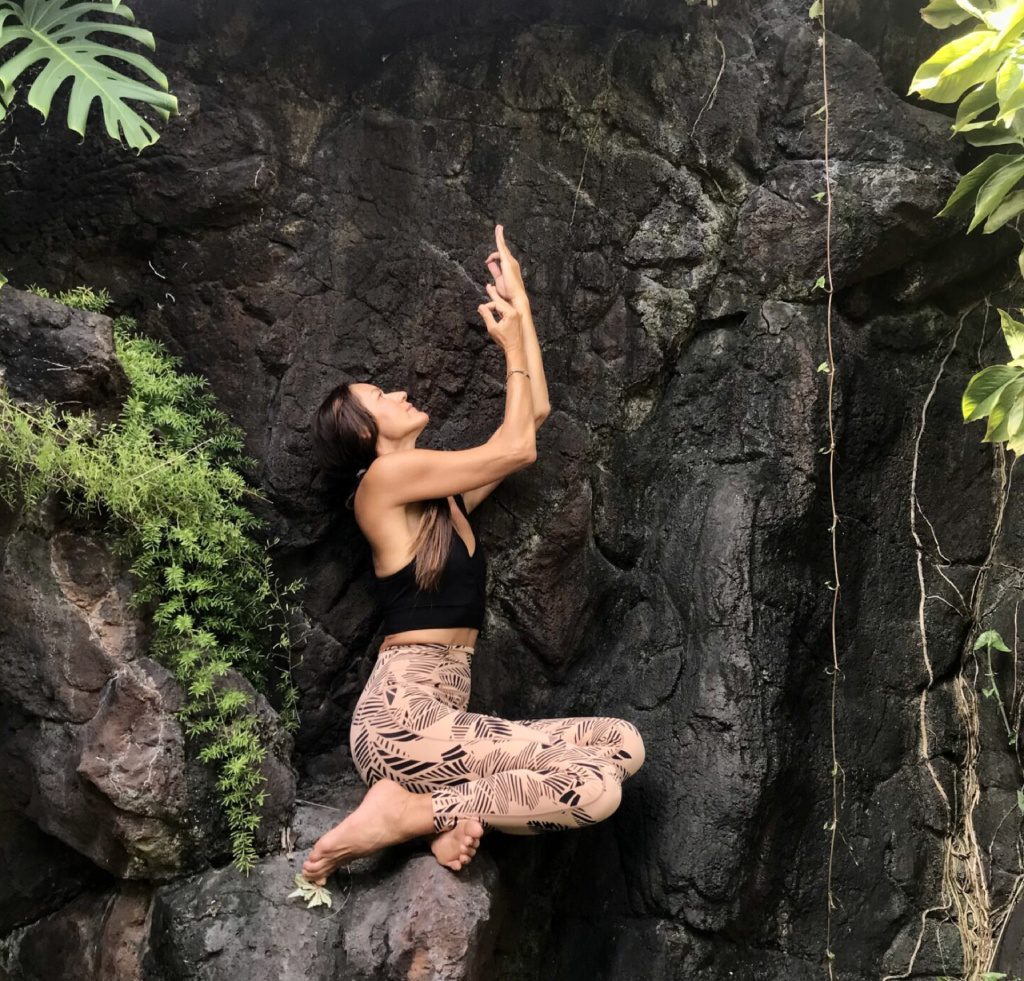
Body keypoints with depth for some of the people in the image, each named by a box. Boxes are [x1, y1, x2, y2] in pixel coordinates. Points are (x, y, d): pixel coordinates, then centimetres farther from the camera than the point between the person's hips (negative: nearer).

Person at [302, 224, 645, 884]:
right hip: (403, 718, -8)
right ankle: (398, 815, -12)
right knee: (597, 788, -21)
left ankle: (432, 807, -6)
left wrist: (520, 304, 26)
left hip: (439, 718, 9)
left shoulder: (445, 496, 20)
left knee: (624, 745, -6)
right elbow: (516, 449, -4)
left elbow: (534, 413, 21)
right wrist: (512, 347, 9)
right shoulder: (384, 477, -3)